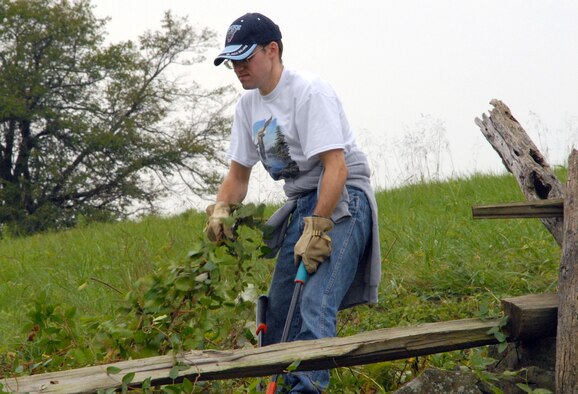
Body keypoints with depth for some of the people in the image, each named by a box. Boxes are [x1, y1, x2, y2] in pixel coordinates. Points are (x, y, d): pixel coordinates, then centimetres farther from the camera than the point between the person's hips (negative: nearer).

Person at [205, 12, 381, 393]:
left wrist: (317, 229, -27)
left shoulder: (309, 92, -16)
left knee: (314, 308, -23)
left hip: (342, 201, -9)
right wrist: (221, 209, -3)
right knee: (277, 314, 8)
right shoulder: (249, 105, 10)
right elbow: (238, 173, 17)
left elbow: (336, 168, -23)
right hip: (302, 205, 9)